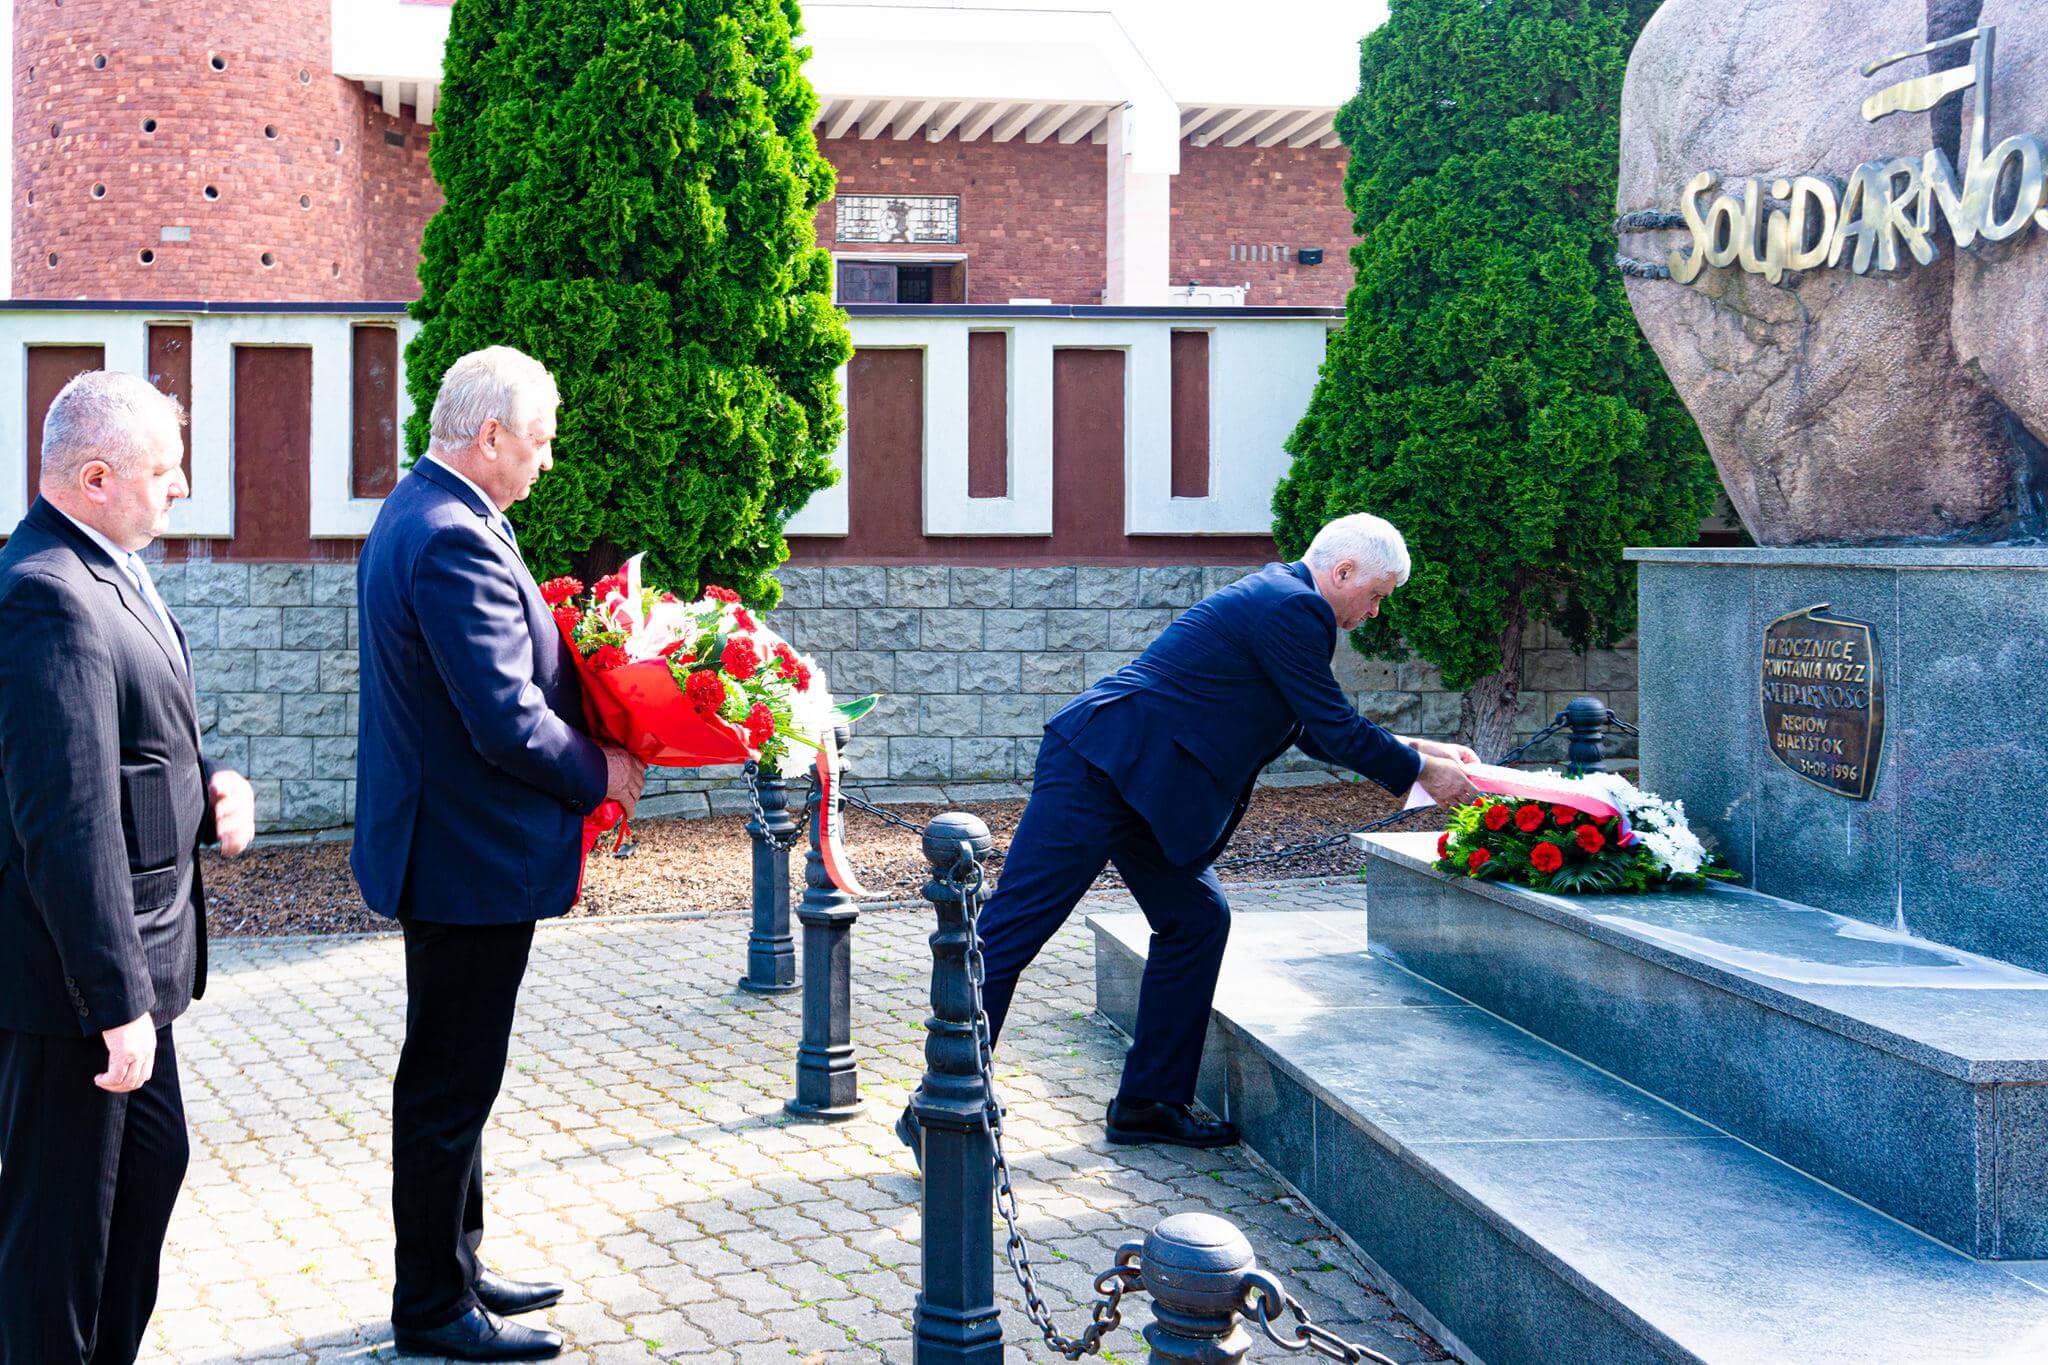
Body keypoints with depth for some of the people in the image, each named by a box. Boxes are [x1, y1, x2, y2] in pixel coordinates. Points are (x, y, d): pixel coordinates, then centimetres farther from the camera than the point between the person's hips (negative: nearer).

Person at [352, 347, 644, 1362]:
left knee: (450, 1080, 20)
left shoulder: (412, 516, 11)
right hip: (473, 859, -11)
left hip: (442, 848, 11)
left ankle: (453, 1270, 33)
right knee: (451, 1085, 1)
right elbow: (508, 723, -27)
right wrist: (603, 772, -11)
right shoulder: (455, 542, -23)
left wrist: (580, 649, 8)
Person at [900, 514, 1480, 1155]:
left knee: (1197, 918, 9)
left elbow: (1315, 731, 27)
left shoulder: (1278, 595, 19)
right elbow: (1335, 727, -11)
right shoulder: (1291, 608, -12)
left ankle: (1150, 1102, 17)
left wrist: (1412, 749, 24)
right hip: (1100, 770, -11)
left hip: (1142, 785, 11)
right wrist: (1418, 771, 2)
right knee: (1012, 929, -8)